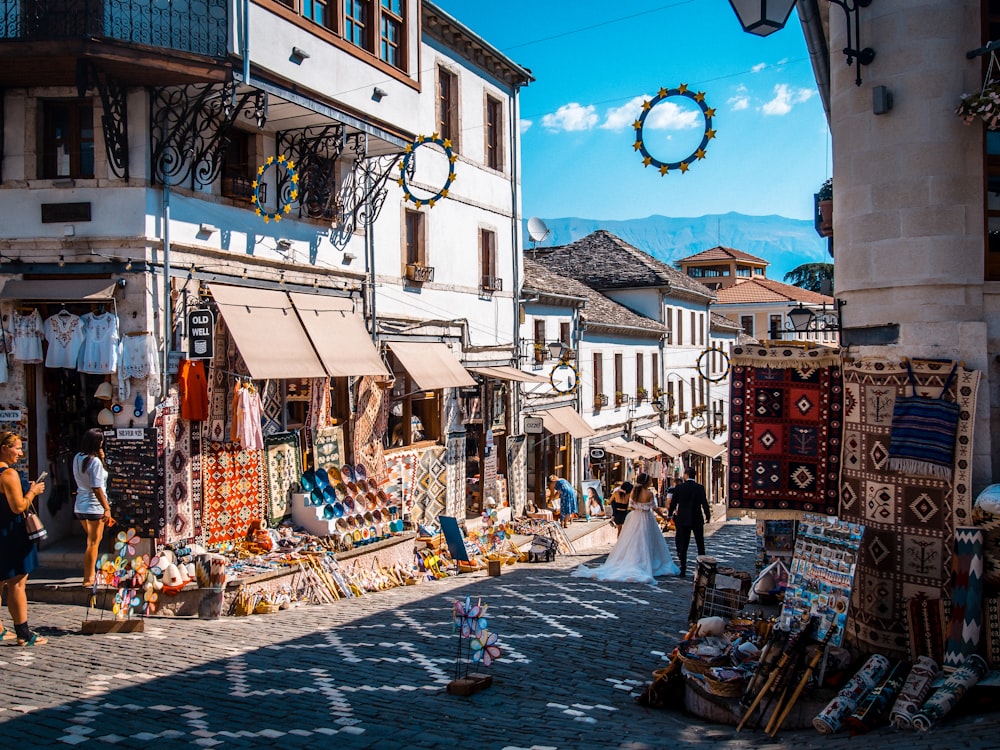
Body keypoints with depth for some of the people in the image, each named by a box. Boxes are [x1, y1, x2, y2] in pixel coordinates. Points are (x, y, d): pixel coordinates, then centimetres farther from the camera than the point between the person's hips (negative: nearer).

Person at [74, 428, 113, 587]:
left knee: (94, 540, 22)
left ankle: (90, 573, 27)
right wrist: (107, 508, -20)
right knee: (93, 543, 3)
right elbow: (97, 488, -23)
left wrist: (101, 459, 3)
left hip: (80, 506, 8)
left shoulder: (77, 458, 5)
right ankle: (88, 578, 9)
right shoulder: (95, 461, -19)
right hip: (94, 507, -8)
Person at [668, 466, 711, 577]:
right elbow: (704, 504, -6)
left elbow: (673, 503, -1)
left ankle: (683, 569, -1)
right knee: (700, 545, 15)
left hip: (683, 520, 0)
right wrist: (708, 516, 10)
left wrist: (669, 514, 16)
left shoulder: (679, 488, -7)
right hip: (697, 520, 0)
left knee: (683, 545, 4)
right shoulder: (700, 488, -8)